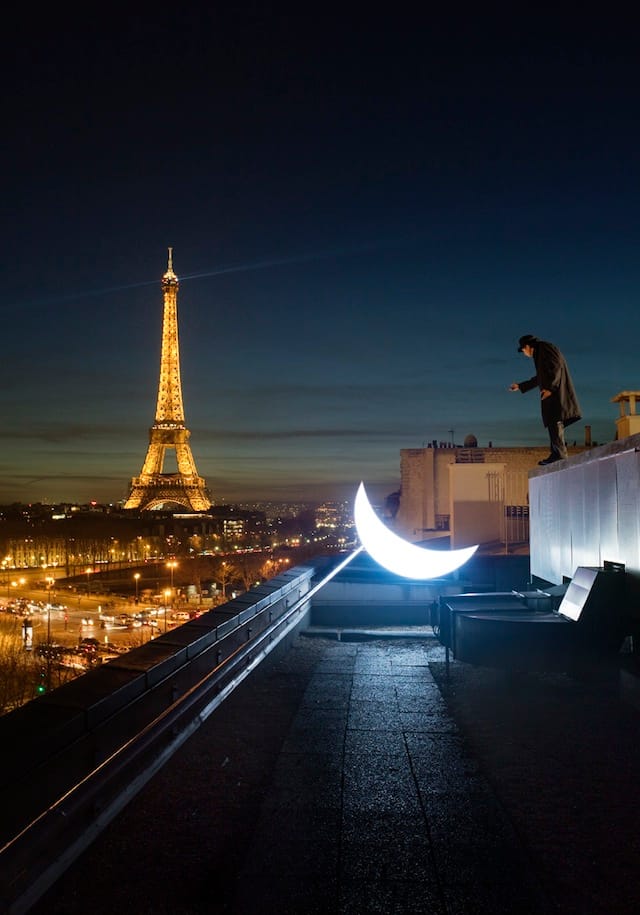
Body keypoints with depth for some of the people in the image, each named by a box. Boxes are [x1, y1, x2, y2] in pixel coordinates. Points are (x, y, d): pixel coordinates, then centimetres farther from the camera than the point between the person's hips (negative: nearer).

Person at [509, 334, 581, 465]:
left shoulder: (544, 347, 0)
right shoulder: (539, 354, 28)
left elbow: (557, 366, -14)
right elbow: (538, 379, 38)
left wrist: (550, 387, -22)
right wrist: (520, 386, 47)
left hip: (555, 391, -10)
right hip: (551, 394, 10)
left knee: (554, 421, -17)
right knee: (553, 423, 4)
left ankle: (559, 454, -24)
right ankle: (556, 454, -1)